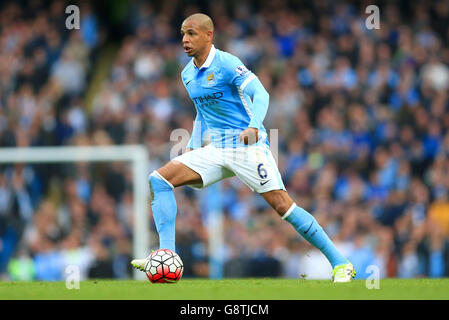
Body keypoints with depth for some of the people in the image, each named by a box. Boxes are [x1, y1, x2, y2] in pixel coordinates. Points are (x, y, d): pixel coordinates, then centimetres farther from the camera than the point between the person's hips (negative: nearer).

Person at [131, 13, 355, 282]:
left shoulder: (226, 63, -11)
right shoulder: (188, 74, 13)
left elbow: (260, 94, -22)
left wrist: (253, 127, -39)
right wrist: (192, 147, 15)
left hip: (248, 146, -7)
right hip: (216, 149, 7)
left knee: (282, 205, -16)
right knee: (159, 179, -9)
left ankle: (340, 264, -8)